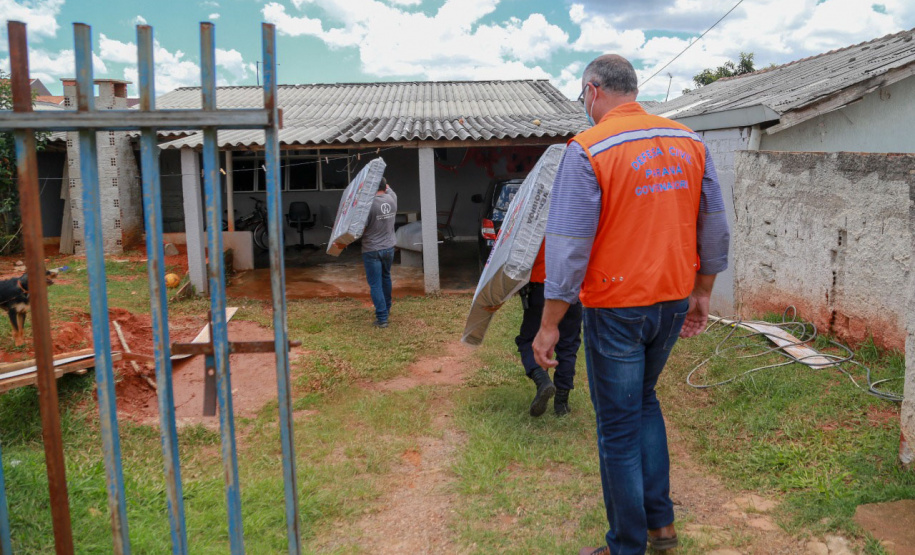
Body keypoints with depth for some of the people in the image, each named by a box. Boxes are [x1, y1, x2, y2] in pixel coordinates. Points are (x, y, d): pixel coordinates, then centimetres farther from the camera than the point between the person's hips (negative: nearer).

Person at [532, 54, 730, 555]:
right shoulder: (689, 142, 4)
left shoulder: (587, 150, -14)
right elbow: (715, 227, 9)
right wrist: (701, 294, 20)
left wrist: (549, 326, -10)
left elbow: (568, 247, -17)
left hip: (617, 308, -6)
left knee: (619, 426, 8)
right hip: (674, 302, 6)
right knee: (643, 401, 25)